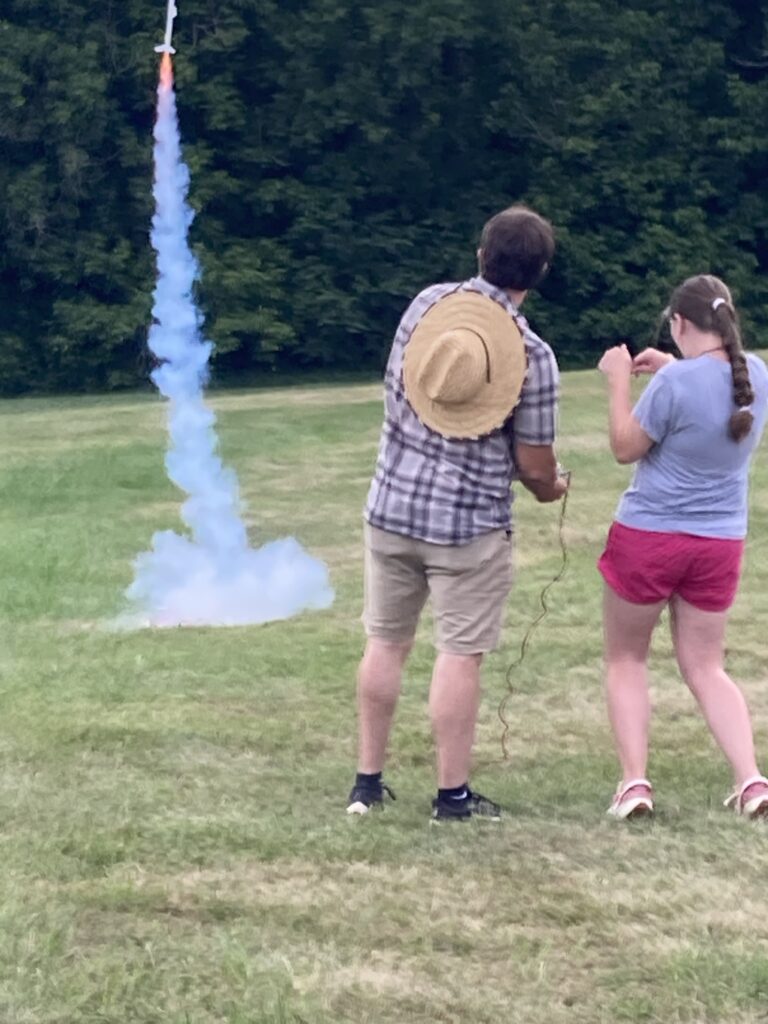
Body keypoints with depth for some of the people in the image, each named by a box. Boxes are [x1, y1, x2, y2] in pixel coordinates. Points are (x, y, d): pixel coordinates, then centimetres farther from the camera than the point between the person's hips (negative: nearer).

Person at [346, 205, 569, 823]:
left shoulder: (426, 304, -1)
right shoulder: (532, 355, -14)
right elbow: (535, 465, -9)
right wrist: (550, 489, 15)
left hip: (392, 507, 5)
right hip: (470, 523, -4)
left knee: (386, 644, 13)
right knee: (460, 655, 3)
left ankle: (368, 783, 20)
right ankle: (453, 795, 9)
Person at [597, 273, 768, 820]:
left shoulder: (676, 381, -22)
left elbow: (626, 448, -10)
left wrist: (620, 379, -2)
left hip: (648, 535, -5)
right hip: (721, 542, 5)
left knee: (626, 659, 12)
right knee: (706, 667, 13)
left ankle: (635, 781, 2)